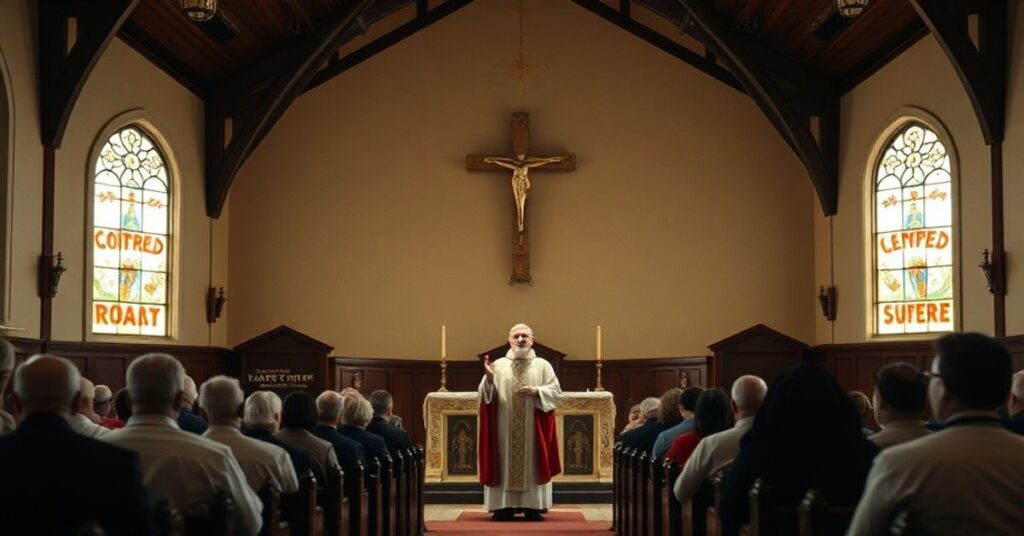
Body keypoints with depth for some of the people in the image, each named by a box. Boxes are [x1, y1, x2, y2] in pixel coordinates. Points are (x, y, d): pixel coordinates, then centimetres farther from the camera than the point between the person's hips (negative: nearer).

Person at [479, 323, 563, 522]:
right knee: (505, 464, -1)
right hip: (505, 430, 0)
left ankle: (532, 507, 4)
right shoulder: (499, 365, 7)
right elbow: (486, 396, 0)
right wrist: (488, 379, -20)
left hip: (533, 431, 0)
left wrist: (536, 391, -15)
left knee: (532, 465, -1)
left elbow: (557, 394, 1)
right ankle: (504, 506, 3)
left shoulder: (543, 365, 6)